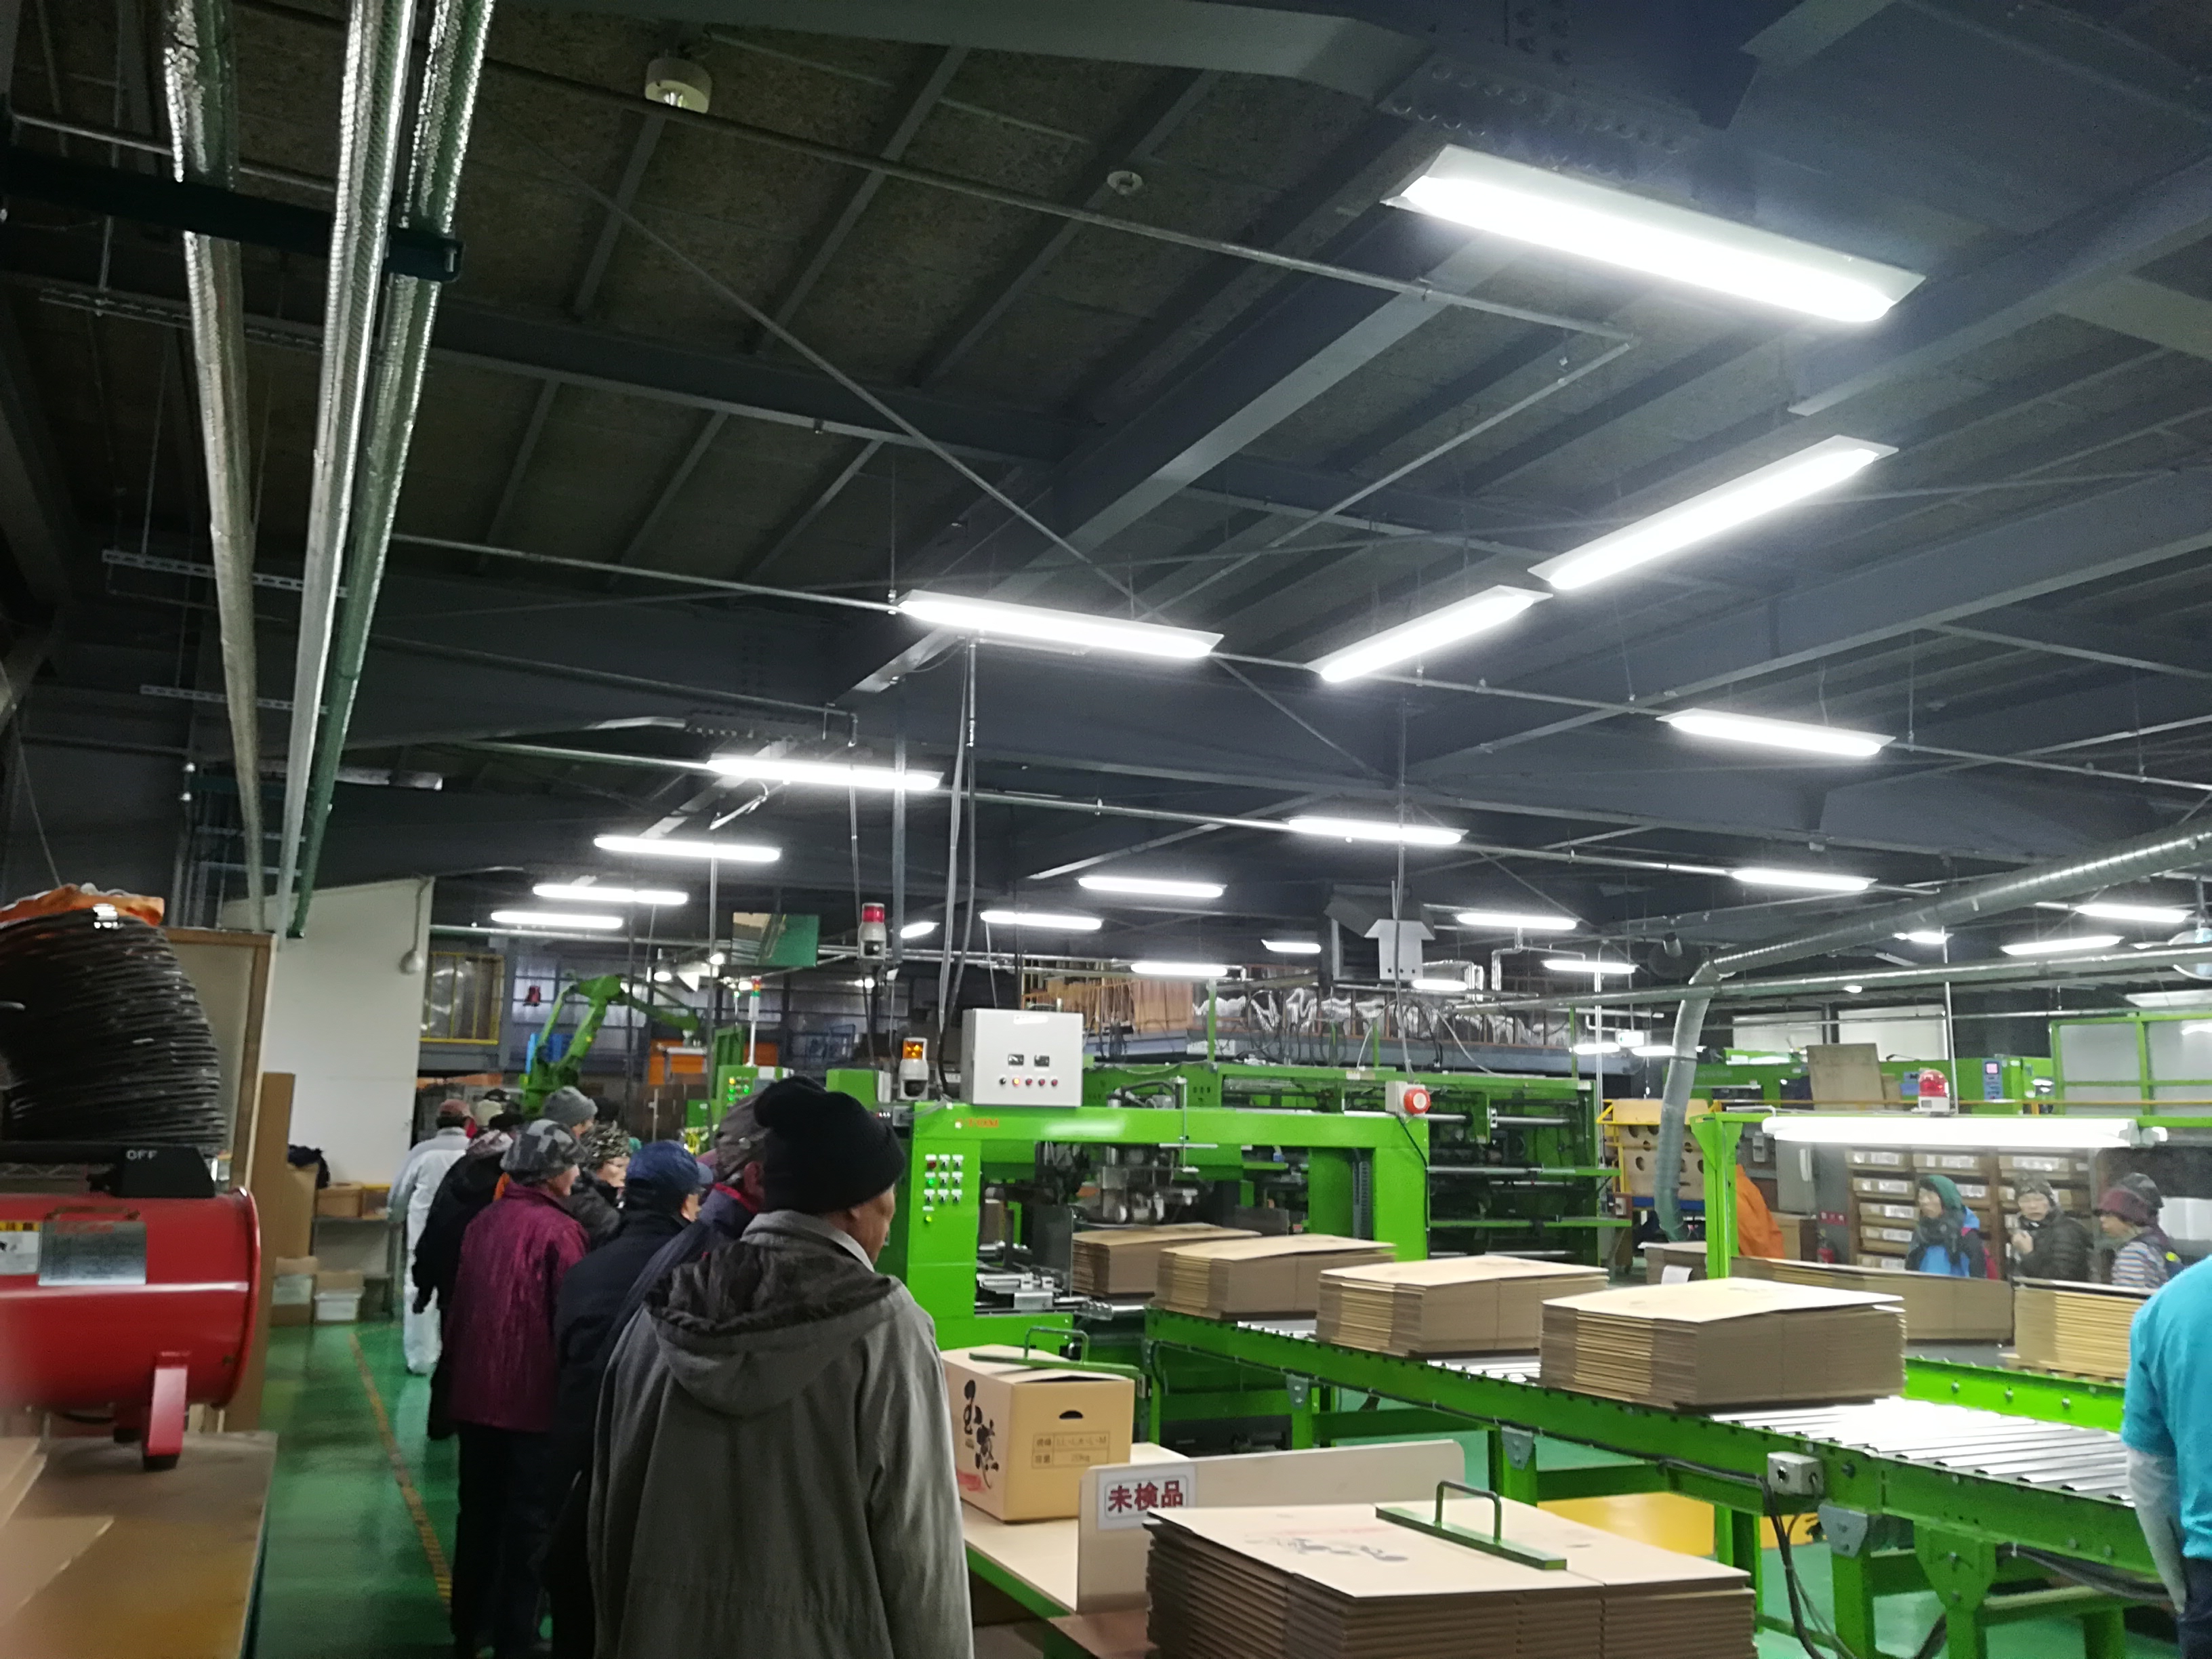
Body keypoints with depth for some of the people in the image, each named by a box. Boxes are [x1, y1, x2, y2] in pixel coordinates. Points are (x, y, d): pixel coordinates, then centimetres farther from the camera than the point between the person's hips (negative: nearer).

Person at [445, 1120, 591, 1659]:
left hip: (476, 1392, 6)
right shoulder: (558, 1230, -17)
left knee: (478, 1513, 18)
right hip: (533, 1396, -6)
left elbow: (459, 1307, 9)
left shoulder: (483, 1221, 3)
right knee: (530, 1522, 6)